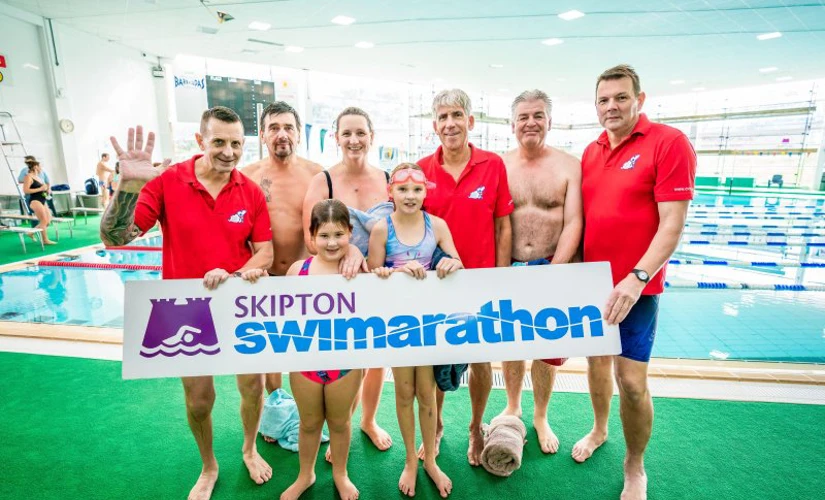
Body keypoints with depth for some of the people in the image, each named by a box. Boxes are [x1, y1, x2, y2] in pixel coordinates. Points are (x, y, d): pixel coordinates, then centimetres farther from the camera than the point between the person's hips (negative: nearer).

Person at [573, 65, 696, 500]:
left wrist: (637, 277, -24)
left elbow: (672, 224, -15)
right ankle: (598, 430, 42)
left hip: (634, 285, -5)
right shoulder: (590, 152, 8)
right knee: (596, 360, 18)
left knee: (631, 379, -1)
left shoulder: (669, 142, -9)